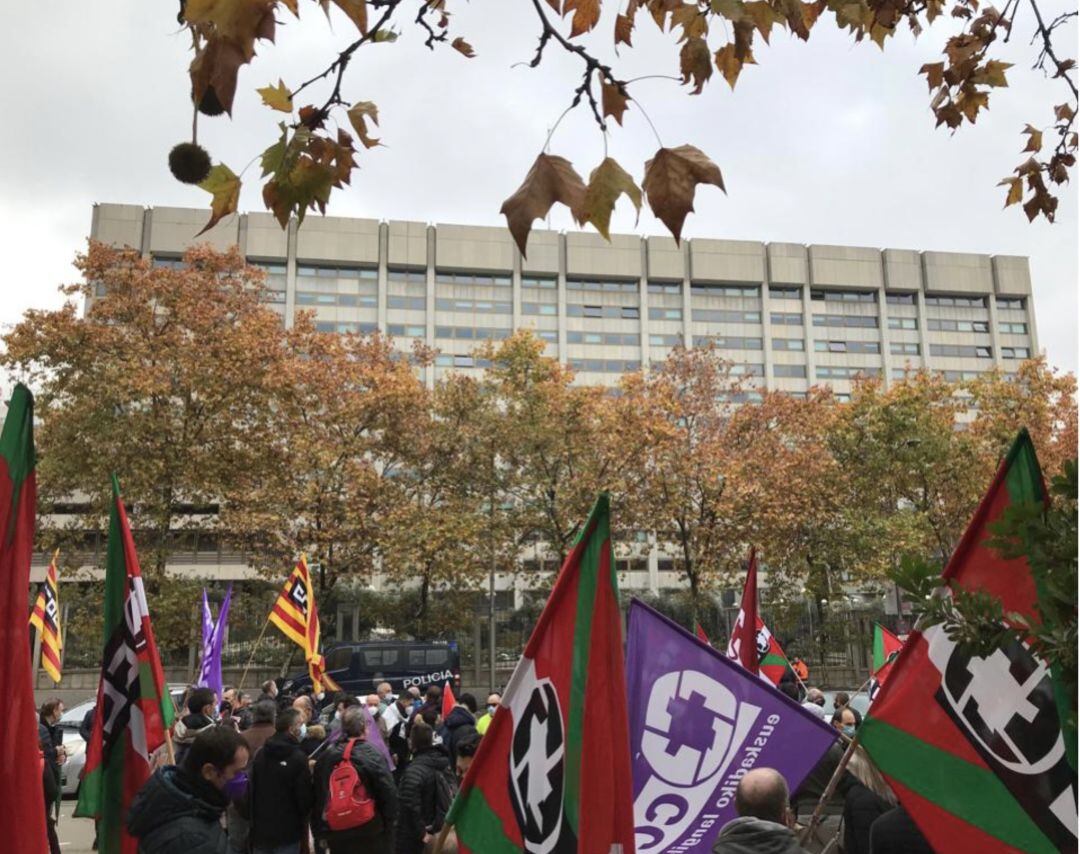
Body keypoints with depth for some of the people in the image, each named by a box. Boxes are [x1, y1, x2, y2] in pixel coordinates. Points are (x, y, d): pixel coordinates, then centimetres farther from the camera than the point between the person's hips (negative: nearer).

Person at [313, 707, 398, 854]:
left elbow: (317, 799, 9)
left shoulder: (325, 757, 2)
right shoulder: (372, 756, -14)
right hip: (370, 837, -4)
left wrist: (320, 834, 18)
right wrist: (389, 826, 1)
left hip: (336, 835, 5)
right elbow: (389, 795, -14)